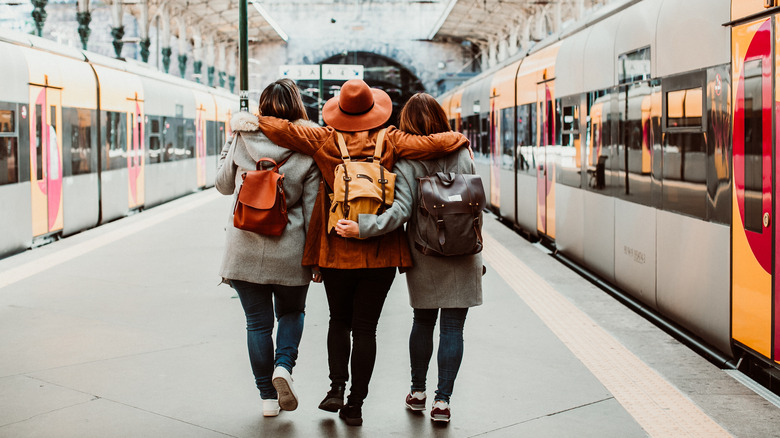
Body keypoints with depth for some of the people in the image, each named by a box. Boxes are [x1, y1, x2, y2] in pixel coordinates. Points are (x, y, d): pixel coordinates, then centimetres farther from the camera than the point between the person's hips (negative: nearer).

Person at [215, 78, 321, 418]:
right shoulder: (308, 151, -7)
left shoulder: (242, 142, -3)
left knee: (257, 322, 11)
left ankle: (267, 397, 15)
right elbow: (312, 210, -5)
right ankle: (283, 366, -2)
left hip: (245, 249, 1)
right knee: (291, 312, 22)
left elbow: (224, 186, 13)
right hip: (289, 252, 0)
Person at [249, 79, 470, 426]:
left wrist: (255, 119, 12)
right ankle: (356, 404, 8)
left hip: (336, 250, 0)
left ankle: (337, 387, 5)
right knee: (365, 328, 6)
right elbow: (435, 144, -7)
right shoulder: (390, 141, -3)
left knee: (339, 320, 19)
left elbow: (282, 130, -9)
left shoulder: (324, 141, -4)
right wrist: (459, 138, 14)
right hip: (380, 252, 0)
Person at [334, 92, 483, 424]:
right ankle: (442, 400, 3)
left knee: (423, 322, 17)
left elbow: (400, 210, -22)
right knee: (452, 328, 4)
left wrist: (362, 228, -24)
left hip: (423, 258, 0)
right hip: (462, 259, 0)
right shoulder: (462, 155, 0)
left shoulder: (408, 162, -9)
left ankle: (417, 392, 26)